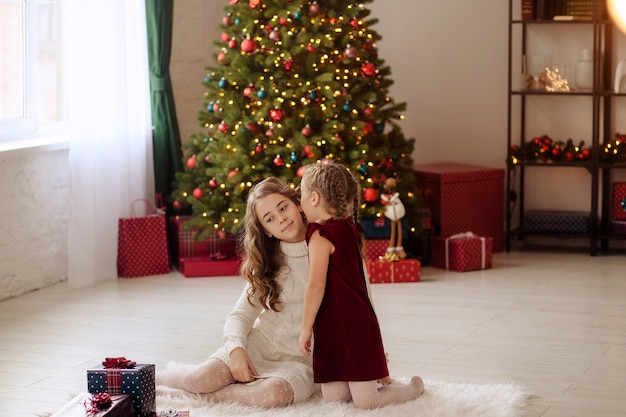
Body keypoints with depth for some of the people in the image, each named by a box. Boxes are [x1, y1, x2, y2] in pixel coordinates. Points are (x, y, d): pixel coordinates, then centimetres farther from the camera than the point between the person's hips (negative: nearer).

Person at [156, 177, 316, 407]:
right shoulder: (267, 263, 7)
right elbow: (240, 315, 1)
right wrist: (236, 348, -17)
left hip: (300, 358, -2)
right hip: (257, 345, 2)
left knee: (274, 393, -35)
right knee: (202, 378, -23)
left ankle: (202, 396, -16)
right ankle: (154, 377, 8)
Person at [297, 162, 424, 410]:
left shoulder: (321, 236, -15)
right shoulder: (348, 229, 11)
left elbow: (316, 286, -21)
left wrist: (306, 328, -15)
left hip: (351, 330, -9)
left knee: (366, 403, -4)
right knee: (333, 398, 8)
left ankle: (414, 387, 15)